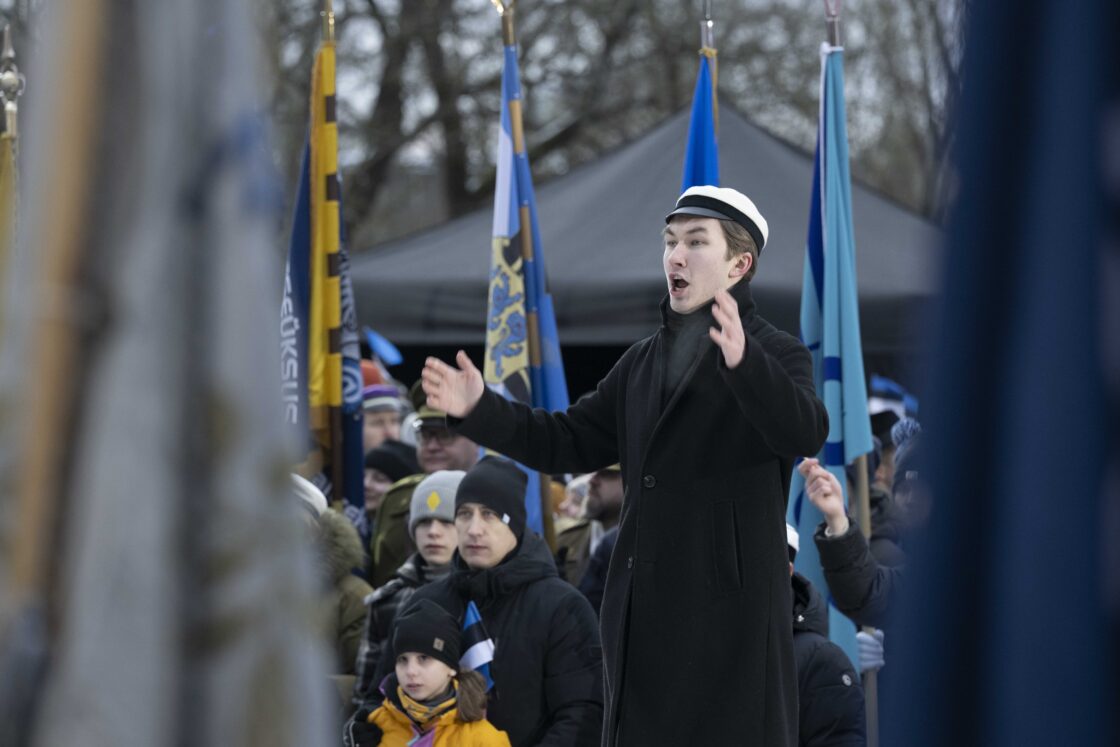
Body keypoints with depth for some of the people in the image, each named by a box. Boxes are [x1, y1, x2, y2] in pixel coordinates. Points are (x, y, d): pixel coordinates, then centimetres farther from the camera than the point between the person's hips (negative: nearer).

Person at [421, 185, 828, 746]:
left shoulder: (776, 355, -4)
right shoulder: (643, 363, 19)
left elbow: (806, 432, -25)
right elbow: (570, 443, 18)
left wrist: (743, 361, -43)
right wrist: (480, 410, 2)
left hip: (730, 615, -7)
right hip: (646, 613, 8)